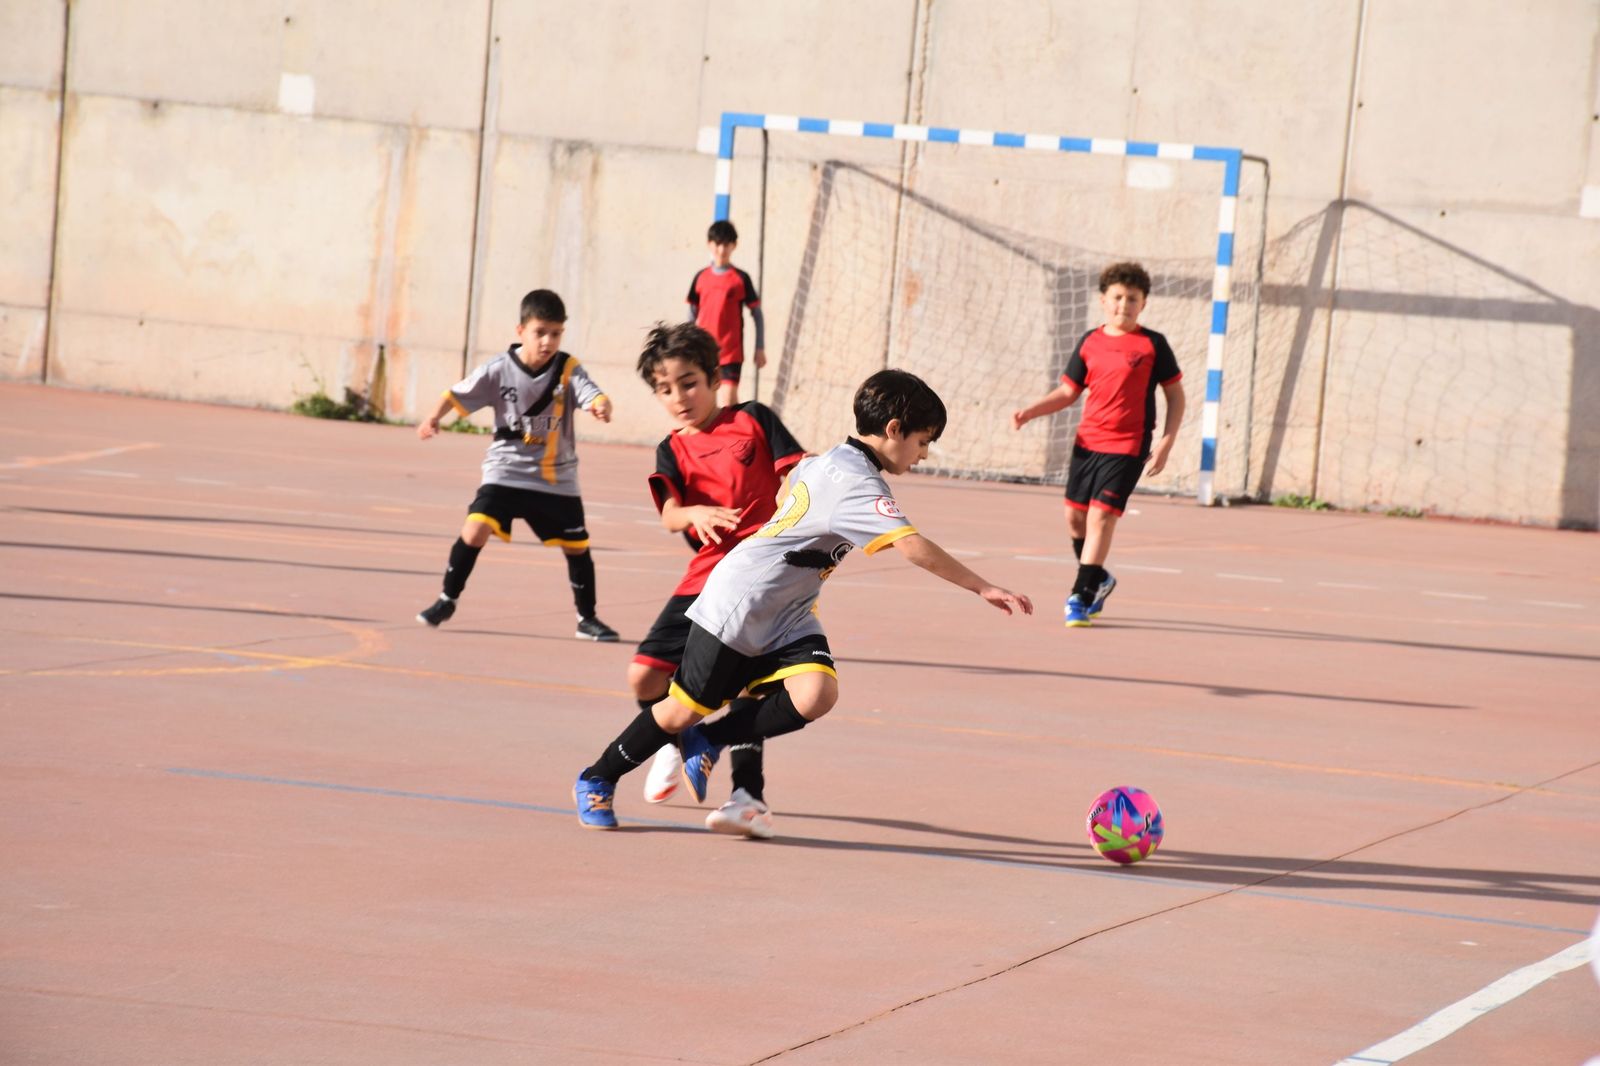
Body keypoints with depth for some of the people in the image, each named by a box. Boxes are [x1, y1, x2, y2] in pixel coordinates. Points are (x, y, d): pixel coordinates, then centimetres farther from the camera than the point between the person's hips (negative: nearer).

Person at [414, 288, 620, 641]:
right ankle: (446, 601, 1)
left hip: (557, 478, 1)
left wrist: (601, 406, -49)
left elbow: (592, 394, -26)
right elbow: (458, 394, -3)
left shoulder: (568, 370, -11)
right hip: (506, 471, -1)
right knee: (476, 529, -17)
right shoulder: (499, 370, -10)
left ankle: (586, 619, 24)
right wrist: (434, 418, -20)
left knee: (577, 546, 5)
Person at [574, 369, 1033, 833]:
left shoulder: (827, 462, 6)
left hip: (784, 617, 8)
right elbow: (914, 547, -34)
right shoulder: (857, 482, -24)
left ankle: (708, 741, 2)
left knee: (815, 694, -17)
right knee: (684, 711, 2)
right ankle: (596, 781, 24)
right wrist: (984, 589, -34)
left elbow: (796, 476, 28)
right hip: (736, 606, -8)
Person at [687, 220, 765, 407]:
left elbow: (756, 314, 2)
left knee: (728, 400, -15)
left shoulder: (741, 279, -3)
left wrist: (760, 349, 0)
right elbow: (692, 315, 15)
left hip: (730, 351, -4)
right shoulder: (701, 278, 6)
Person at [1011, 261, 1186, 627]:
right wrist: (1030, 412, 0)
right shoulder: (1089, 343, 7)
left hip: (1127, 446, -5)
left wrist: (1166, 442, -7)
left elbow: (1176, 395, 2)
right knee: (1075, 515, 10)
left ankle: (1082, 597, -9)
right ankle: (1098, 579, 33)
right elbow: (1068, 392, 14)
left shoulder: (1152, 345, -3)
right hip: (1087, 441, 5)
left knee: (1101, 515, -13)